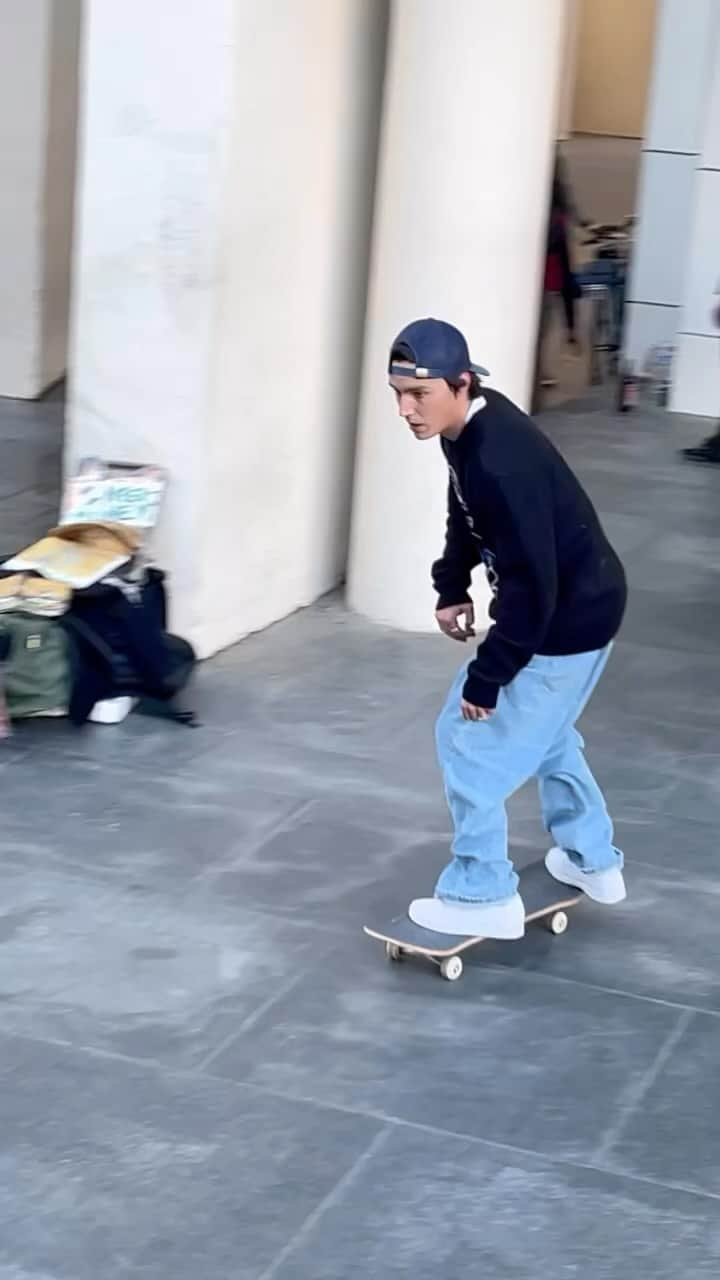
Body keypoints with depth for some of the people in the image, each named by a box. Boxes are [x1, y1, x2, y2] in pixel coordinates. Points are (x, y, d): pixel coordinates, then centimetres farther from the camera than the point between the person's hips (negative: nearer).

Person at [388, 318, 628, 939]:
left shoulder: (501, 463, -33)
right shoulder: (473, 424, -4)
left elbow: (530, 586, -30)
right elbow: (467, 517, 15)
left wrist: (485, 678, -23)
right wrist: (452, 587, 4)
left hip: (567, 621, -10)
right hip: (580, 605, 10)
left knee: (471, 741, -1)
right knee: (544, 731, 28)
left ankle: (483, 895, 12)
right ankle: (592, 861, 44)